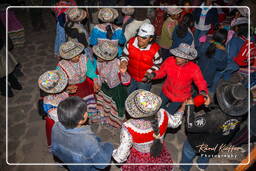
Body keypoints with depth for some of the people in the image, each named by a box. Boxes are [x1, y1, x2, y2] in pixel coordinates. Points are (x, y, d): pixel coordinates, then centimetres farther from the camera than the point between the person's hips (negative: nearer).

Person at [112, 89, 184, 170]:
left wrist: (114, 153, -6)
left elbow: (120, 157, -28)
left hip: (140, 162, -2)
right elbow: (175, 122, -7)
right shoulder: (162, 115, -31)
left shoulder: (129, 129, -40)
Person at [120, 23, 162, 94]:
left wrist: (149, 72, -24)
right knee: (127, 95, 28)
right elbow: (125, 55, -1)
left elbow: (158, 64, -9)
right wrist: (124, 61, -23)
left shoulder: (155, 49, -24)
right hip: (130, 77, 3)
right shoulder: (131, 42, -16)